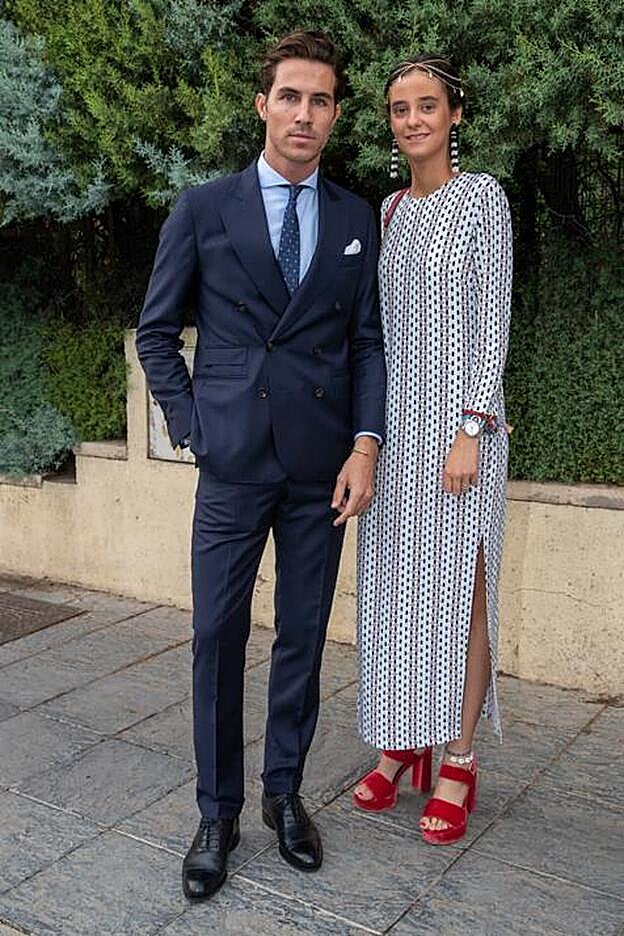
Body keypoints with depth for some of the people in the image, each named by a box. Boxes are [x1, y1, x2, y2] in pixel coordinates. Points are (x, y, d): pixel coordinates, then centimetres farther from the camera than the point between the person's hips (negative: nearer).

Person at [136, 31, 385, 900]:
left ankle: (285, 792, 27)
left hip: (322, 467, 2)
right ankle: (218, 812, 18)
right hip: (233, 461, -1)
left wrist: (366, 446, -3)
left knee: (303, 637, 10)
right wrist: (190, 423, 0)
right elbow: (155, 330, 8)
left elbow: (369, 340, 8)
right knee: (219, 638, 2)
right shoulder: (203, 208, 4)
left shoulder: (357, 219, 9)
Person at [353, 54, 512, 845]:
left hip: (456, 420, -6)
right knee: (394, 588, 9)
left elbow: (491, 318, -10)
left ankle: (458, 761, 14)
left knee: (459, 592, 1)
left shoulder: (482, 197, -3)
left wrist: (471, 431, -17)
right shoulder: (389, 210, 14)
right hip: (392, 423, 6)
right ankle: (400, 745, 23)